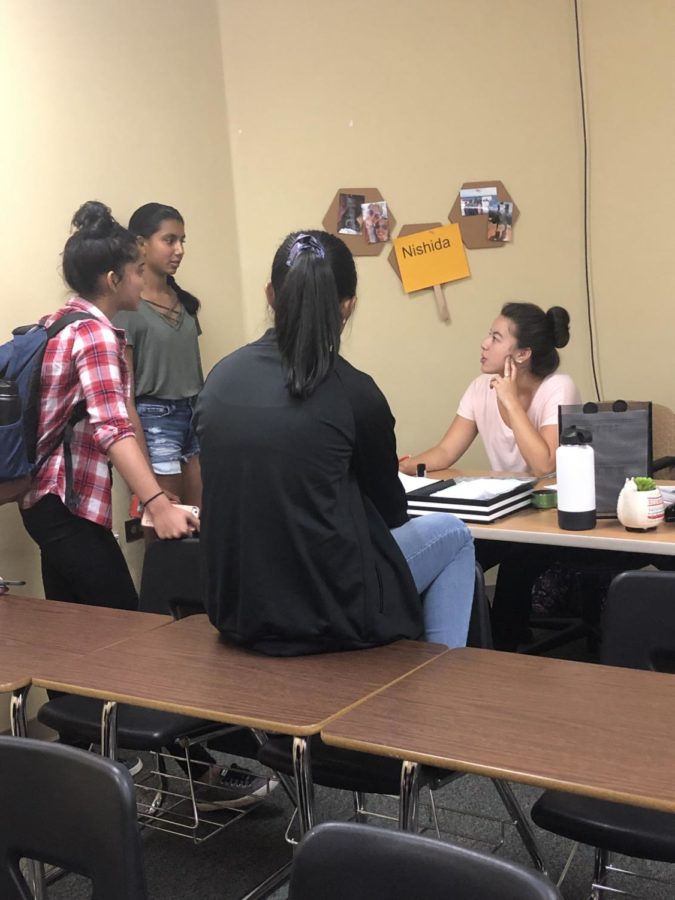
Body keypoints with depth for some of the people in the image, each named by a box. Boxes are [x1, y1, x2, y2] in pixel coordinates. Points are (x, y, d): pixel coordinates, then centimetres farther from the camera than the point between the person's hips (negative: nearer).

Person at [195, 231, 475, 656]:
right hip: (331, 616, -5)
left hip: (236, 613, 6)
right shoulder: (353, 392, -12)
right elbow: (389, 511, 4)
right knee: (453, 533, 21)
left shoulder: (221, 377, 1)